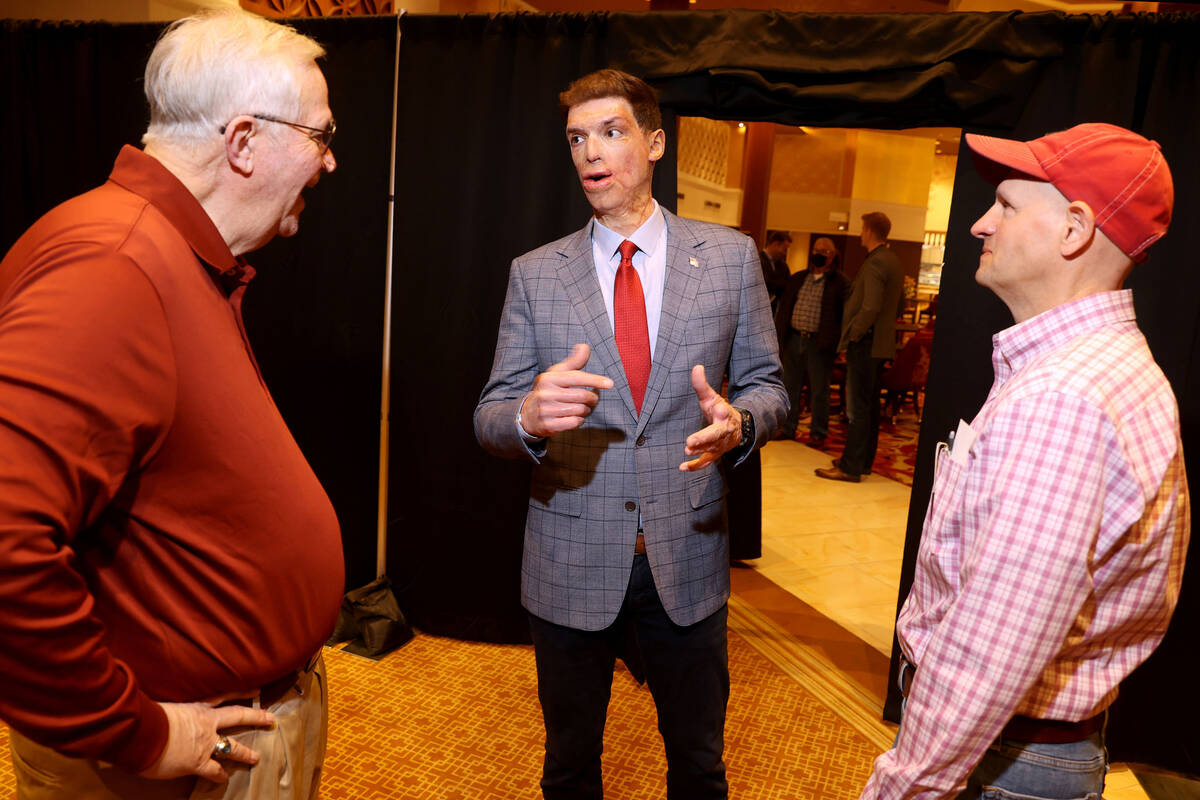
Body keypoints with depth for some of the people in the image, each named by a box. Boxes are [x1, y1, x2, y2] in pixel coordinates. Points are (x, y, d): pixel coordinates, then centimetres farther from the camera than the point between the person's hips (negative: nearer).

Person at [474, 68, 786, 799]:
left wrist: (738, 422, -20)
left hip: (689, 556, 0)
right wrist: (530, 415, -26)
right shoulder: (535, 274, -1)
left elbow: (767, 385, 3)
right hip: (571, 566, 0)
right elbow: (490, 415, -2)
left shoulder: (731, 257, -1)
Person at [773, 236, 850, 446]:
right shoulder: (798, 279, 14)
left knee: (819, 391, 3)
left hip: (819, 343, -4)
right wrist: (777, 334, 9)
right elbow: (783, 307, 16)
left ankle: (818, 433, 13)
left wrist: (838, 342, -13)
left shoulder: (839, 283, -1)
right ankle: (788, 428, 21)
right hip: (793, 340, 5)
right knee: (790, 387, 10)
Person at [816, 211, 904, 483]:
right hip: (882, 343, 10)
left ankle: (850, 467, -2)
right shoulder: (894, 262, 14)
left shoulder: (874, 263, -16)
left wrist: (850, 336, -15)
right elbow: (899, 304, 22)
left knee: (858, 407, -6)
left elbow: (870, 308, -24)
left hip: (866, 344, -10)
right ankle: (864, 461, 23)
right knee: (870, 404, 14)